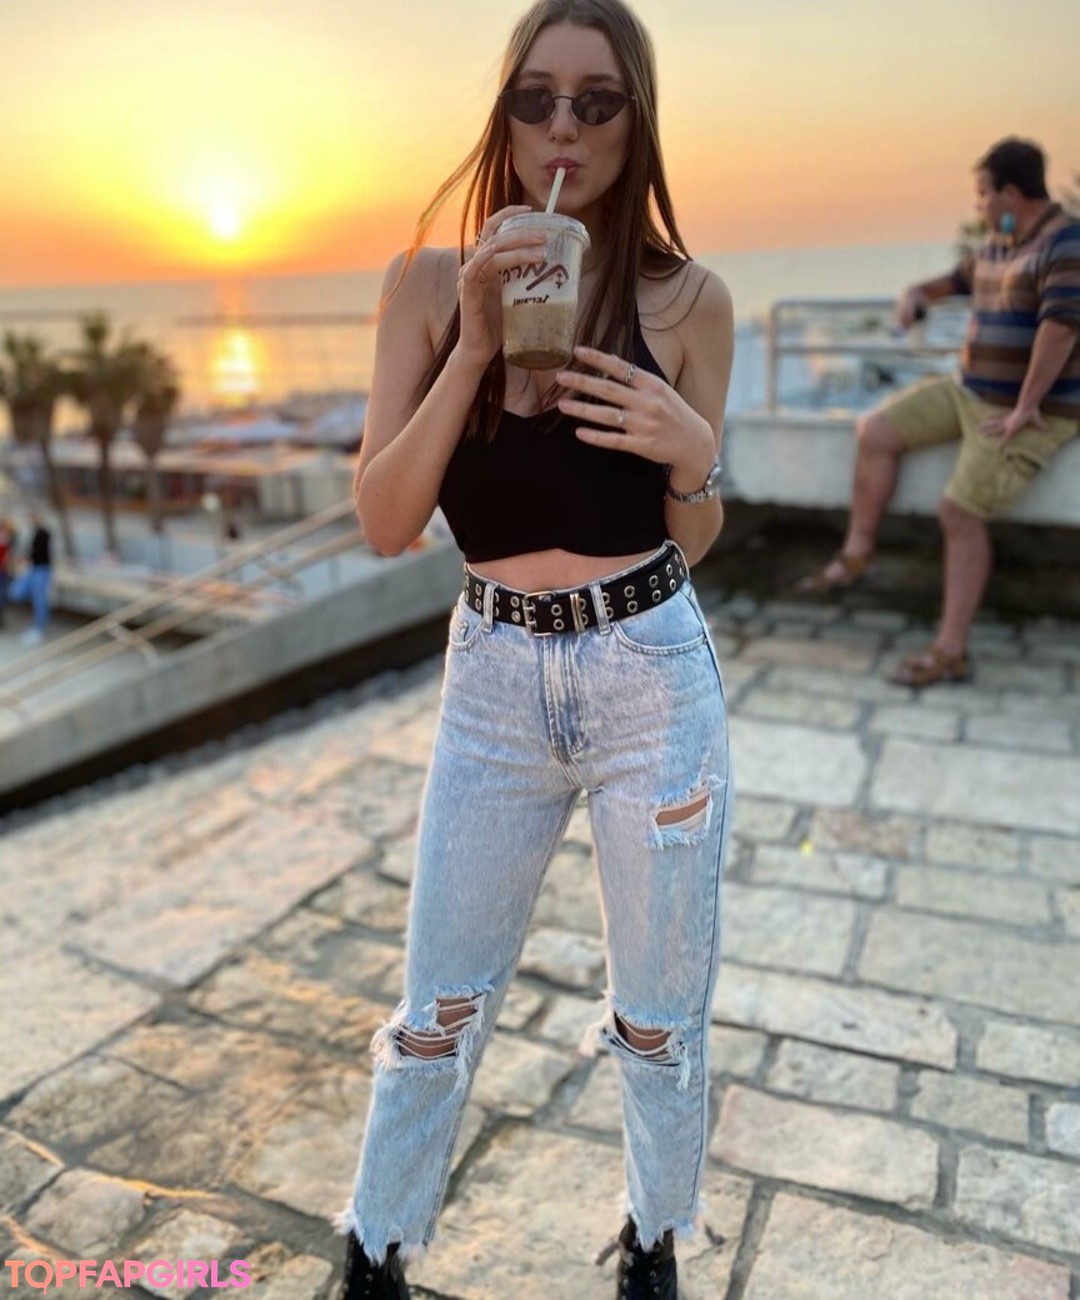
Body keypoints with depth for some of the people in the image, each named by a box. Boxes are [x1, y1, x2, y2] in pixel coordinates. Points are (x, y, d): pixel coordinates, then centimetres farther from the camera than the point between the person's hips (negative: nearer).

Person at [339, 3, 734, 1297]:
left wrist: (692, 454, -18)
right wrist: (475, 343, -17)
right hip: (492, 679, 1)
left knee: (659, 1015, 17)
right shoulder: (429, 281, -1)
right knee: (438, 1009, 15)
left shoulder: (688, 299, -2)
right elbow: (383, 524, -9)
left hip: (654, 676, 0)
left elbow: (694, 544, 3)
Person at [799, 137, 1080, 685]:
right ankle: (855, 554, 10)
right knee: (875, 432, 0)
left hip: (1031, 410, -9)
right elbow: (964, 276, 30)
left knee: (961, 512, -17)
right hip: (973, 391, 9)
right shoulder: (1000, 241, 10)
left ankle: (950, 651, -10)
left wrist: (1024, 408, -28)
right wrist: (920, 292, 9)